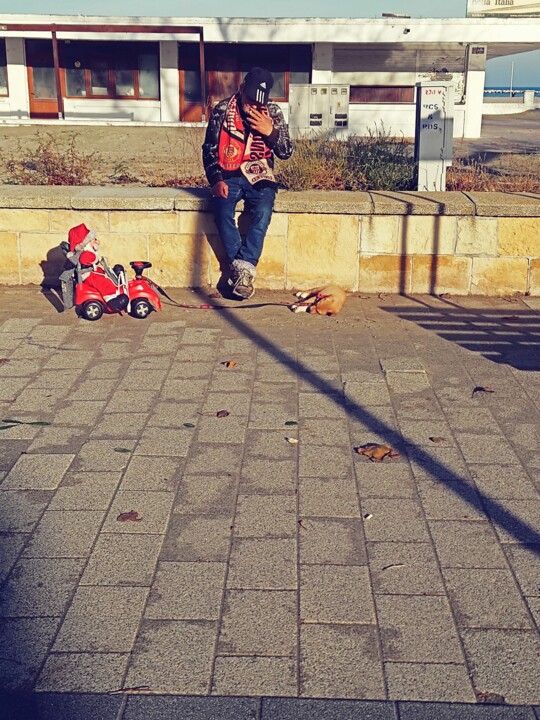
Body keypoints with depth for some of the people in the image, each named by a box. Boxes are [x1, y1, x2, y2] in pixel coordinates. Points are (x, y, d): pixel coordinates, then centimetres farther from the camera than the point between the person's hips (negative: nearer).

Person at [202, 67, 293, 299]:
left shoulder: (273, 113, 4)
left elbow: (286, 152, 4)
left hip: (259, 176, 0)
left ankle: (242, 269, -29)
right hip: (228, 176, 0)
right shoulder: (222, 110, 1)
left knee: (262, 212, -31)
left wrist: (271, 132, -15)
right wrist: (216, 180, -11)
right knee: (223, 211, -31)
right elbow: (209, 149, 3)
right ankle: (243, 270, -22)